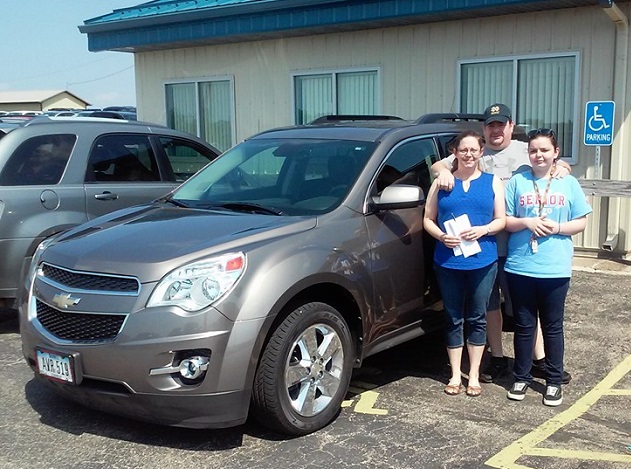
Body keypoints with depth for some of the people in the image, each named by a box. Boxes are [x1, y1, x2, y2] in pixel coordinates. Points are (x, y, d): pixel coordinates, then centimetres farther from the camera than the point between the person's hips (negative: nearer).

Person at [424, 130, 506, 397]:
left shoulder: (493, 183, 8)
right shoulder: (442, 183, 8)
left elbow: (501, 219, 5)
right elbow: (428, 219, 6)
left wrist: (483, 229, -15)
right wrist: (441, 235, -14)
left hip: (482, 261, 0)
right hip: (448, 261, 0)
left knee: (477, 318, 7)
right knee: (454, 319, 7)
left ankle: (474, 376, 18)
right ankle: (455, 376, 18)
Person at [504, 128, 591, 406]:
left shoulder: (569, 183, 4)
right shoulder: (517, 182, 4)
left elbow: (581, 222, 4)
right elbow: (505, 221, 4)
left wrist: (557, 227, -13)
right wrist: (526, 222, -15)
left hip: (555, 269, 0)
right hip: (520, 267, 1)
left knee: (552, 326, 8)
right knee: (524, 325, 9)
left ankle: (554, 381, 20)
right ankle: (522, 378, 23)